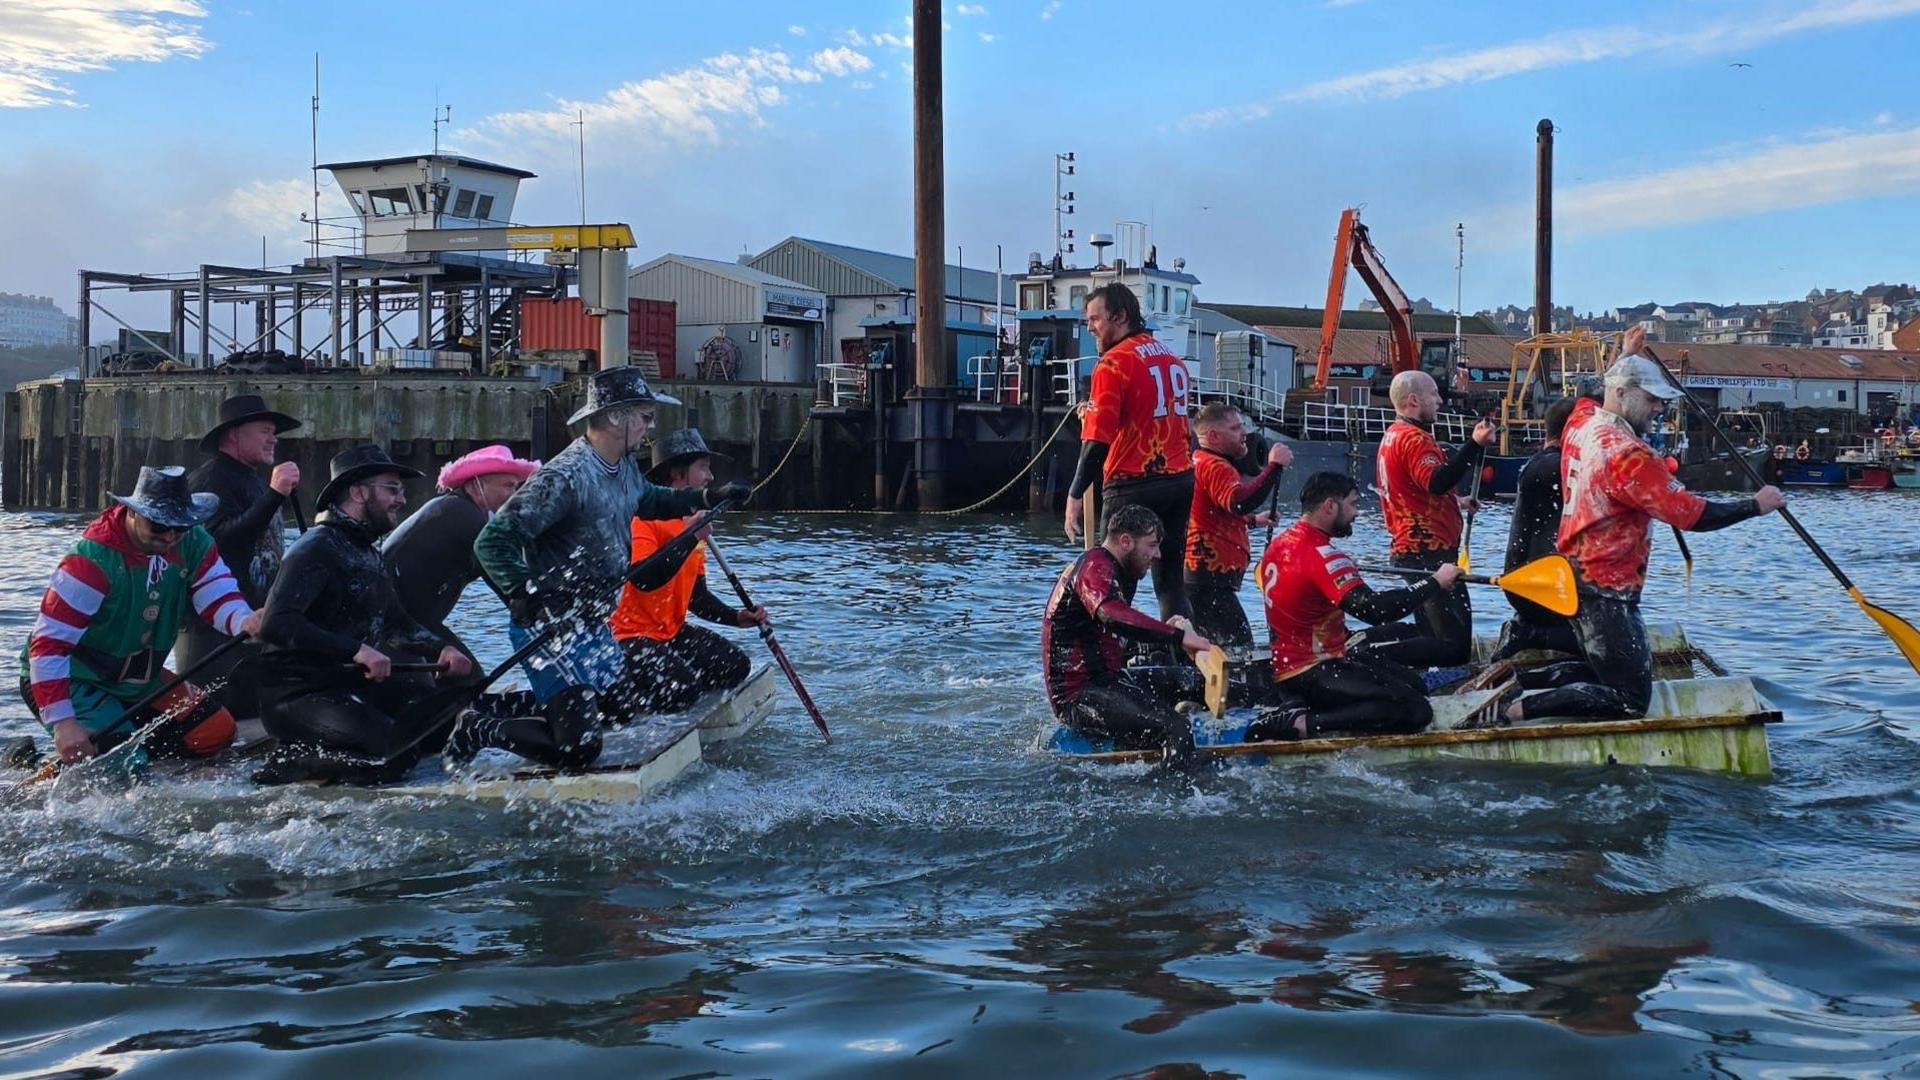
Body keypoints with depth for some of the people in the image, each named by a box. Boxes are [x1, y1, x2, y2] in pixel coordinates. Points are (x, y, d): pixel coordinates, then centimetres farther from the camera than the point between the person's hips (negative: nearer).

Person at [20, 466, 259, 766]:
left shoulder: (193, 543, -8)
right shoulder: (94, 559, -27)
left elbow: (218, 596, -17)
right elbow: (48, 643, -27)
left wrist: (245, 621, -43)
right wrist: (62, 723, -33)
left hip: (137, 681, 7)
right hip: (67, 681, -7)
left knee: (217, 730, -2)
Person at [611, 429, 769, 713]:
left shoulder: (692, 521, 13)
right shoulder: (643, 516, -16)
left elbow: (697, 595, 16)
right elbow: (645, 580, -32)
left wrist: (737, 617, 0)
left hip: (672, 632, 9)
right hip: (629, 636, -9)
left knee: (736, 666, -3)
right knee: (681, 689, -27)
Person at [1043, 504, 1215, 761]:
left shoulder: (1119, 572, 20)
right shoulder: (1095, 567, -15)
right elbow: (1112, 616, -35)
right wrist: (1178, 636, -36)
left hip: (1105, 680, 11)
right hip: (1079, 696, -11)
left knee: (1192, 681, 10)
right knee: (1175, 729, -27)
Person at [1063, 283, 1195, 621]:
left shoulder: (1115, 362, -11)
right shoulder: (1173, 359, 13)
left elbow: (1098, 438, -16)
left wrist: (1076, 494, -13)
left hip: (1133, 486, -7)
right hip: (1180, 481, 7)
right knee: (1170, 580, 12)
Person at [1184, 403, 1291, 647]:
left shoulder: (1199, 462, 20)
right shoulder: (1214, 467, -14)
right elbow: (1240, 502, -33)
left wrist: (1253, 520, 27)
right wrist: (1274, 466, -28)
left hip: (1201, 574, 11)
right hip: (1210, 579, -11)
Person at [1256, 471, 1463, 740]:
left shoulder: (1279, 545, 7)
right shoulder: (1322, 556, -22)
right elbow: (1372, 608, -31)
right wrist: (1435, 584, -23)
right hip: (1311, 673, -10)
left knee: (1414, 685, 17)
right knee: (1415, 711, -18)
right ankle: (1299, 725, -17)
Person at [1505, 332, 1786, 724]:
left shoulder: (1581, 420, 4)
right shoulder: (1628, 454, -21)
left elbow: (1609, 394, 33)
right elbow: (1691, 514, -23)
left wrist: (1625, 356, 34)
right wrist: (1755, 506, -13)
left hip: (1574, 574, 10)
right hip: (1606, 592, -10)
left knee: (1600, 670, 23)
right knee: (1630, 701, -6)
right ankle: (1525, 709, -13)